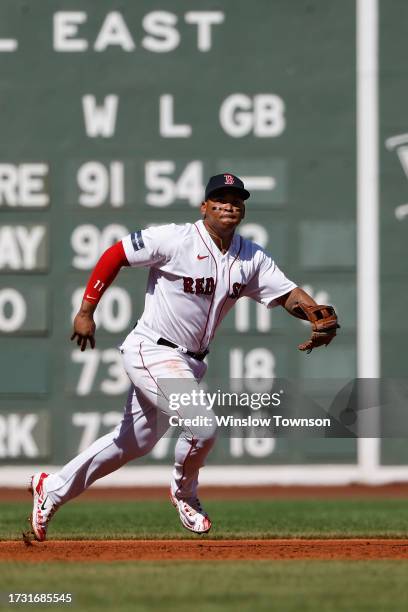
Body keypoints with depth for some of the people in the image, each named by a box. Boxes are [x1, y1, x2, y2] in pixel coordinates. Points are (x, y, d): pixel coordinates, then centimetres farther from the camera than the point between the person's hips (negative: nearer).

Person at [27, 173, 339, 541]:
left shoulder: (252, 258, 2)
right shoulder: (176, 240, -15)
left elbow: (288, 293, -6)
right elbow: (114, 255, -11)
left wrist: (320, 315, -27)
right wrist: (86, 312, -15)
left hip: (190, 364, 7)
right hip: (152, 353, -7)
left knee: (135, 443, 15)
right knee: (202, 425, -21)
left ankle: (52, 489, 29)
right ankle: (184, 494, 9)